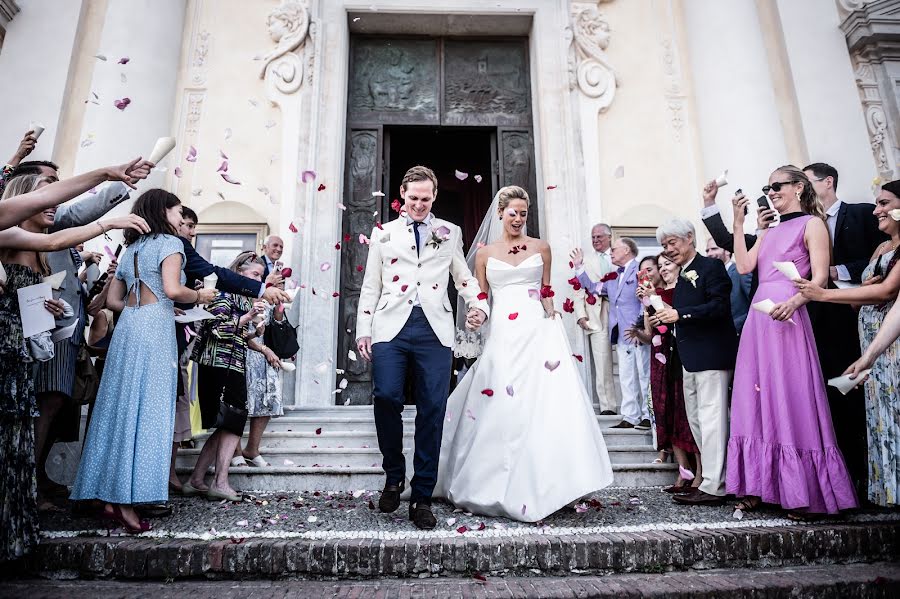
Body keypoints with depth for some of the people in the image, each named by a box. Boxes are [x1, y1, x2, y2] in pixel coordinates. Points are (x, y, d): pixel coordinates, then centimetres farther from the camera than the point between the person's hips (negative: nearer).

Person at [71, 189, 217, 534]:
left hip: (127, 326, 8)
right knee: (146, 412, -6)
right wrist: (200, 296, 2)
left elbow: (112, 300, 21)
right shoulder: (169, 242, 0)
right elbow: (173, 289, -15)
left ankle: (110, 498, 12)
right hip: (154, 328, -8)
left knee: (122, 408, 8)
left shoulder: (131, 249, 23)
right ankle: (127, 502, -3)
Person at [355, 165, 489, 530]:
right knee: (386, 396, -16)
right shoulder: (383, 233, 18)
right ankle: (394, 475, 10)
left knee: (432, 410, -3)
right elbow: (370, 286, 15)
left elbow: (464, 278, 18)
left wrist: (480, 306, -2)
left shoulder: (449, 233, 18)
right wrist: (363, 331, 8)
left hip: (434, 329, 0)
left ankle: (422, 498, 9)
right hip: (391, 326, 0)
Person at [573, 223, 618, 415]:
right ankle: (607, 407, 7)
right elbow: (579, 289, 7)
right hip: (597, 318, 0)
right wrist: (581, 315, -4)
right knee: (602, 365, 0)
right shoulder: (585, 260, 12)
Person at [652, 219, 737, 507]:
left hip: (712, 356, -9)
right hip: (690, 359, 10)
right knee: (697, 420, 14)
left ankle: (713, 487, -1)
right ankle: (710, 479, 24)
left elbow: (719, 305, -19)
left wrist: (680, 314, -22)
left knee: (710, 418, -6)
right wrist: (665, 317, 6)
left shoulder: (711, 267, -7)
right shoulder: (683, 277, 19)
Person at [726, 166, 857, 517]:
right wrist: (738, 223, 7)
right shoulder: (769, 232, 22)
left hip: (787, 318, -7)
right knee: (759, 400, 6)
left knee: (791, 399, -6)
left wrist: (793, 302, -25)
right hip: (758, 319, 7)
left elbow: (820, 278, -8)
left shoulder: (811, 224, 2)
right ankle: (758, 487, 13)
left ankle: (803, 495, 5)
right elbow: (744, 266, 6)